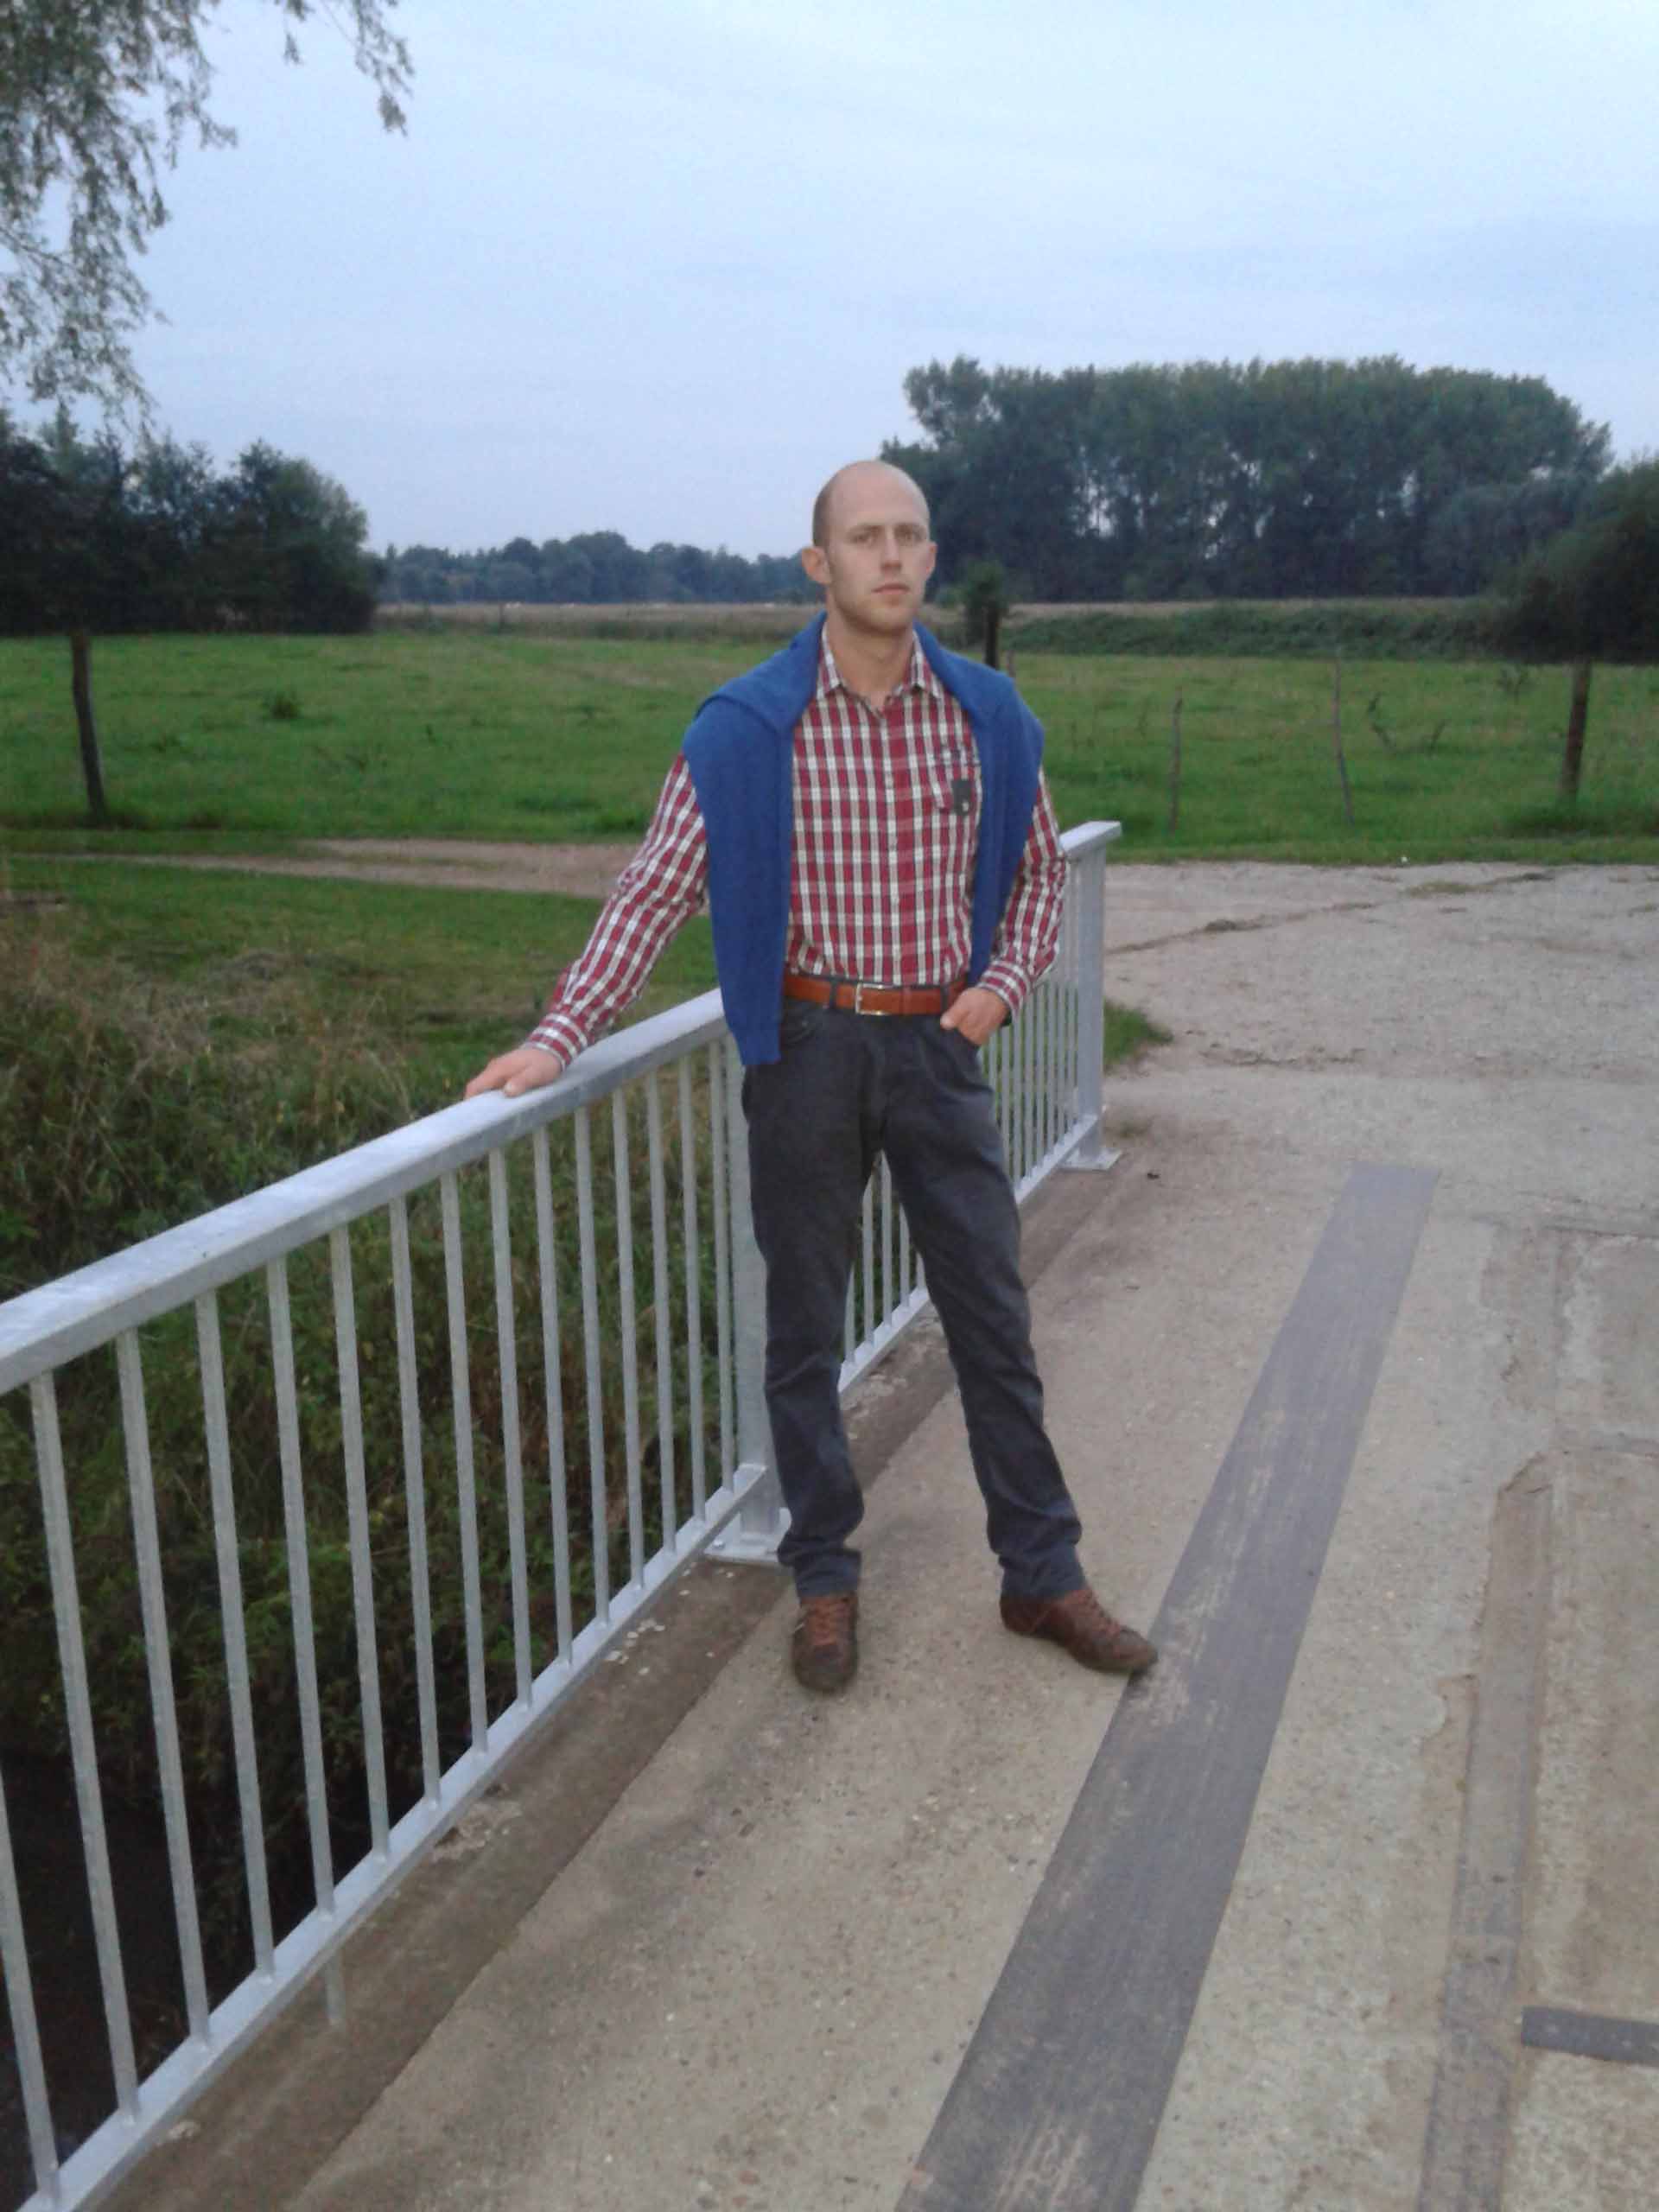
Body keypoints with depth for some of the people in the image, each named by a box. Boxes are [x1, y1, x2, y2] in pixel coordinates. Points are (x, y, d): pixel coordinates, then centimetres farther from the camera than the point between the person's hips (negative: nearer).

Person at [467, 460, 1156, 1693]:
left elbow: (1038, 871, 14)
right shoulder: (746, 728, -7)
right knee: (805, 1327, 9)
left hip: (940, 1047, 2)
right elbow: (656, 893, -8)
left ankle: (1043, 1575, 23)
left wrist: (1004, 982, -3)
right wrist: (562, 1035, -17)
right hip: (808, 1047, -2)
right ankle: (826, 1578, 25)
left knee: (994, 1318, 8)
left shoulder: (989, 719, 1)